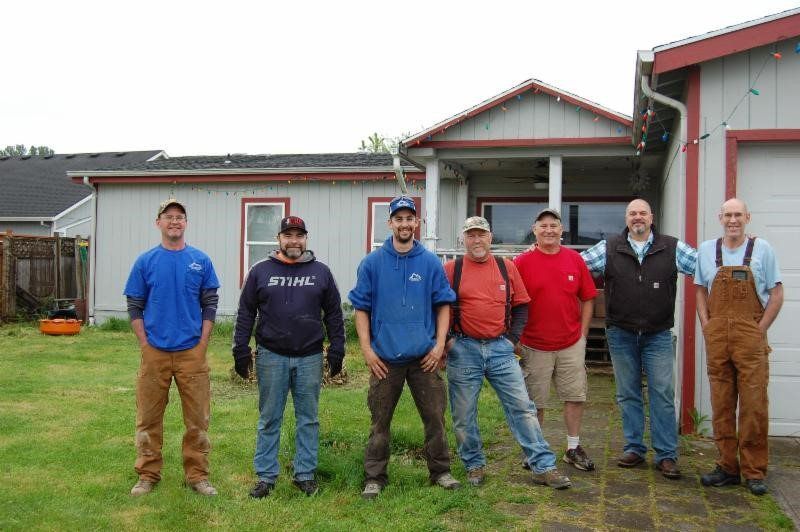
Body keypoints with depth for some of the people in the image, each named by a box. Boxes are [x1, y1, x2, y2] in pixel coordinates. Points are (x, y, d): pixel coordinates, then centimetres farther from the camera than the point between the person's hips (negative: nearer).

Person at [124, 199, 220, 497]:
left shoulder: (201, 260, 3)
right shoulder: (145, 261, 3)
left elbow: (210, 304, 5)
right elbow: (135, 306, 5)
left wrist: (202, 343, -2)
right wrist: (144, 343, -2)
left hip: (192, 352, 0)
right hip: (154, 351, 0)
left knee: (197, 417, 5)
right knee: (149, 417, 8)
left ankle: (197, 475, 17)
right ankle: (148, 475, 22)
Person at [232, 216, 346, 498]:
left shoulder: (321, 272, 6)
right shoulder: (260, 271, 3)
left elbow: (334, 314, 8)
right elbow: (245, 313, 5)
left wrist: (337, 349, 4)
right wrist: (241, 350, 1)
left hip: (310, 358, 1)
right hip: (271, 358, -1)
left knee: (308, 419, 8)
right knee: (269, 419, 6)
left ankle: (305, 474, 19)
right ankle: (266, 476, 16)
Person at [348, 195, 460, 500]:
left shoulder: (431, 263, 2)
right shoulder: (372, 263, 0)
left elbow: (443, 305, 6)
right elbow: (361, 308, 2)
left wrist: (439, 344, -3)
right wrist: (366, 349, -5)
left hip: (424, 357, 1)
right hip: (385, 359, -1)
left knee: (435, 416, 8)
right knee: (380, 420, 8)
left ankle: (440, 471, 25)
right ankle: (374, 478, 20)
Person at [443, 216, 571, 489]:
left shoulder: (507, 267, 7)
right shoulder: (451, 269, 0)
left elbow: (521, 306, 12)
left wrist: (513, 339, 3)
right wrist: (445, 339, -3)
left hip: (501, 348, 1)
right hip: (463, 350, -1)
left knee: (522, 407, 1)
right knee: (464, 415, 6)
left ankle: (543, 466, 8)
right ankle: (474, 465, 24)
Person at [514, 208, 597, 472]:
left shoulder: (575, 259, 3)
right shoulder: (522, 262, -5)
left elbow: (587, 300, 8)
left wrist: (582, 335, 3)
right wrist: (516, 339, -4)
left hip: (571, 344, 2)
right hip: (535, 345, -2)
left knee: (575, 396, 8)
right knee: (535, 402, 8)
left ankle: (574, 449, 22)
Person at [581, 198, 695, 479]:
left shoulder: (672, 248, 0)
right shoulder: (608, 248, 2)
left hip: (658, 335, -1)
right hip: (621, 334, 1)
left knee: (663, 394, 0)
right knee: (628, 394, 10)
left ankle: (666, 455, 9)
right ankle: (634, 448, 23)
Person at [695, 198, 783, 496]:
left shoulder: (762, 249, 5)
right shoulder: (706, 250, 11)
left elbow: (777, 293, 5)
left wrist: (761, 328, -3)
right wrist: (706, 325, 4)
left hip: (751, 336, -2)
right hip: (716, 337, 2)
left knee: (754, 404, -3)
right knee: (721, 404, 6)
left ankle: (754, 471, 6)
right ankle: (727, 467, 15)